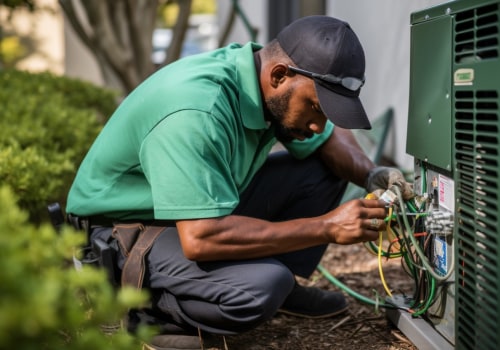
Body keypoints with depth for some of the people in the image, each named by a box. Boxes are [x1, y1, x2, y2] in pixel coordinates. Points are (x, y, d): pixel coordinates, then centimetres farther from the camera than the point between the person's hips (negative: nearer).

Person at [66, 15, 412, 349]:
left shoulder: (271, 86, -9)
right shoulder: (196, 111, -35)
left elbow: (331, 138, 10)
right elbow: (200, 238, -39)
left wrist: (370, 174, -13)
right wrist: (326, 227, -34)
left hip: (207, 209, 9)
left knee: (326, 168, 0)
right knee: (260, 286, -33)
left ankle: (283, 285, 9)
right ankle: (139, 310, -9)